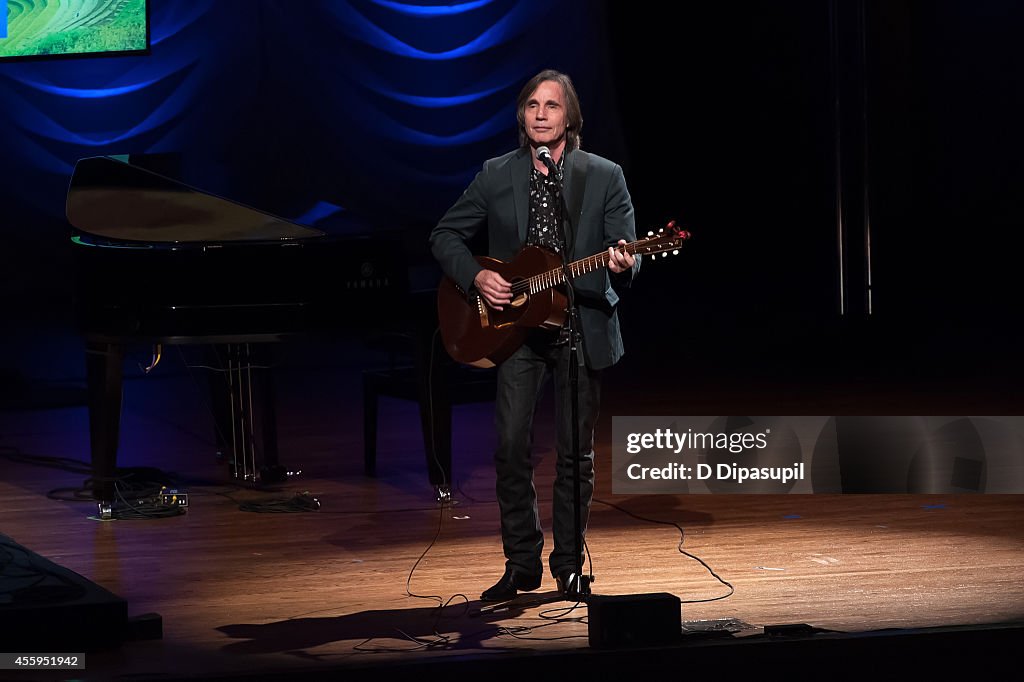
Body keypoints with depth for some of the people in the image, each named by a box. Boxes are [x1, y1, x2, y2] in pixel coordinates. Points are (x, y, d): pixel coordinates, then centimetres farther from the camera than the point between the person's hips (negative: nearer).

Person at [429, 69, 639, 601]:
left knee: (576, 452, 4)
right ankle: (522, 565, 5)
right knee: (511, 446, -6)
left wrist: (623, 266, -27)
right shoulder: (496, 176, 4)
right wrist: (476, 277, -7)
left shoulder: (604, 177, 0)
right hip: (516, 327, 1)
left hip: (582, 330, -1)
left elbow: (626, 254, -4)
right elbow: (445, 236, 10)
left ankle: (568, 565, 15)